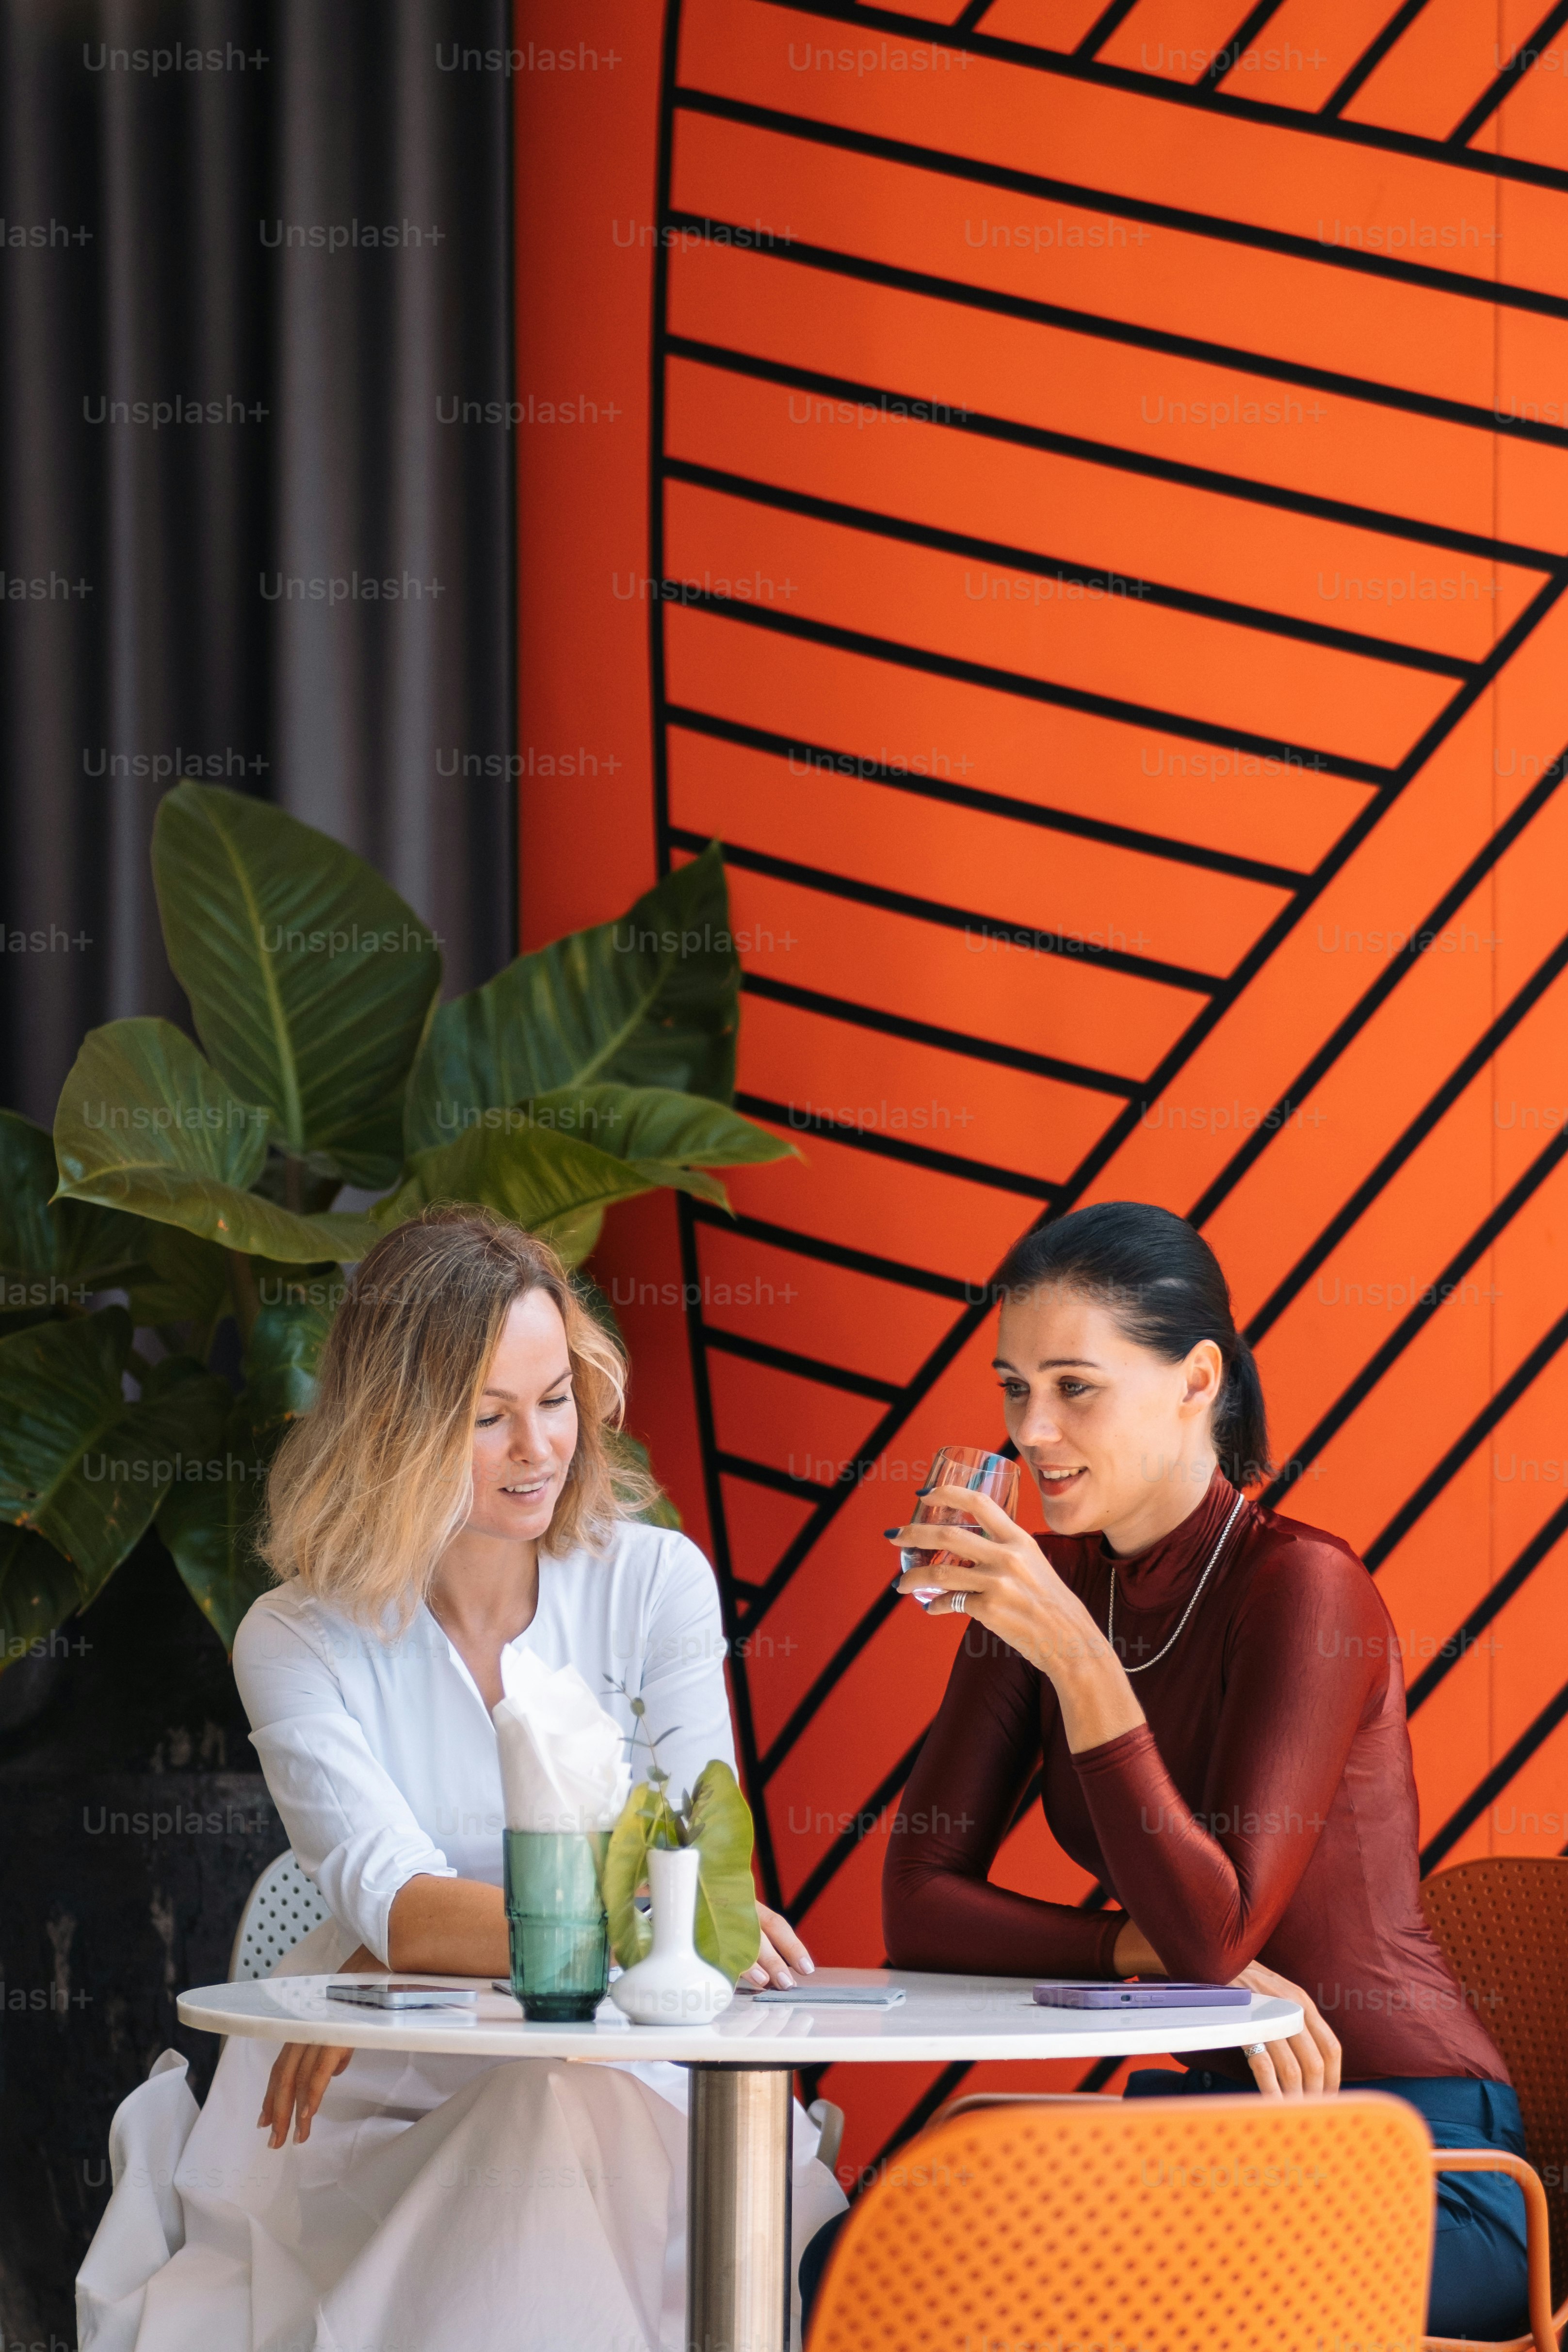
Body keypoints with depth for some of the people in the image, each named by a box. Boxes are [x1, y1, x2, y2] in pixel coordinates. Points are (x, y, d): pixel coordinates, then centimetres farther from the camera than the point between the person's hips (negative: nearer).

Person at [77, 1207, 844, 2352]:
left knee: (567, 2120, -35)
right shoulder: (298, 1643, -1)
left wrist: (406, 1959, -20)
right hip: (377, 2104, 0)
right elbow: (393, 1901, -17)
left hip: (614, 2081, 1)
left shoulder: (657, 1582, 3)